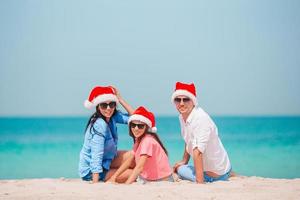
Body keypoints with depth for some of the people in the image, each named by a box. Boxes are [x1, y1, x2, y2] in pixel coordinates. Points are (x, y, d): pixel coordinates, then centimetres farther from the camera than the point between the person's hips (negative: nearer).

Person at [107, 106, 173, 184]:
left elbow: (140, 167, -30)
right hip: (149, 178, 9)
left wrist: (126, 185, -36)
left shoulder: (148, 140, -22)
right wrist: (114, 177, -2)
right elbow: (129, 161, 8)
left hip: (162, 181, -9)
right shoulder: (138, 140, 7)